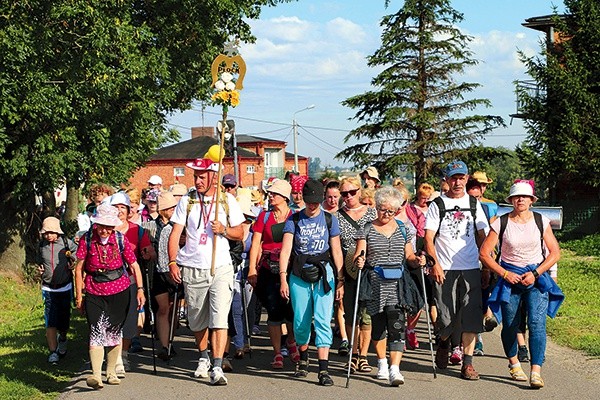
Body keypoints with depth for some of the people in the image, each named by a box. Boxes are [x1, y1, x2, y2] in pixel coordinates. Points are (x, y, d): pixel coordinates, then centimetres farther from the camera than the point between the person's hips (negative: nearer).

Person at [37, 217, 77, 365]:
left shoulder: (67, 243, -5)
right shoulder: (42, 245, 3)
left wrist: (73, 264, -8)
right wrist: (39, 270, 0)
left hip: (65, 287, -1)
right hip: (48, 288, 1)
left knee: (64, 319, 9)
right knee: (50, 321, -9)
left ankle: (62, 339, 40)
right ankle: (53, 351, -6)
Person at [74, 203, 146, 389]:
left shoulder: (121, 239, -2)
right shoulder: (87, 240, -5)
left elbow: (134, 265, 3)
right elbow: (79, 268, 0)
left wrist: (140, 289, -5)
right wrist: (79, 296, 0)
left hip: (119, 291, 2)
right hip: (94, 293, -2)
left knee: (115, 332, 9)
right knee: (97, 332, -13)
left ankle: (111, 373, 23)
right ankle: (96, 375, -20)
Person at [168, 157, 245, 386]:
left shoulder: (227, 201, 4)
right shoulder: (187, 201, 5)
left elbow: (240, 233, 8)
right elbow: (175, 234, 2)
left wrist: (224, 229, -12)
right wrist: (172, 262, -9)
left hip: (221, 268, -2)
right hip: (192, 270, 2)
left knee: (219, 319, -12)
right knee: (197, 320, 13)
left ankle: (217, 368, -14)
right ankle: (203, 359, 36)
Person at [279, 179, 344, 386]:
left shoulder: (329, 220, 5)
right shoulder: (294, 220, 3)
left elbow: (336, 252, 6)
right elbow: (286, 250, -3)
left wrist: (340, 280, 2)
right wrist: (283, 278, -11)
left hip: (323, 275, -1)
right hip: (299, 276, 1)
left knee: (323, 321, -11)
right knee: (300, 322, 6)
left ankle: (324, 369, -13)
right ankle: (303, 359, 32)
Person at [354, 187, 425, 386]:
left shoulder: (403, 230, 11)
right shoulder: (367, 230, 4)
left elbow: (409, 257, 15)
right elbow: (359, 256, -3)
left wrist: (417, 261, -6)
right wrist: (359, 261, -26)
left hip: (398, 285, 0)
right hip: (375, 285, 0)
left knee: (397, 325, -12)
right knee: (378, 324, 10)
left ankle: (394, 369, -17)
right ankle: (382, 363, 29)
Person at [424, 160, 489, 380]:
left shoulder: (474, 203, 11)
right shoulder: (437, 204, 3)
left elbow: (481, 235, 15)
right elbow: (428, 238, -1)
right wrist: (435, 264, -12)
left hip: (471, 268, 2)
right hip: (444, 269, -2)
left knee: (470, 316, -5)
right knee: (446, 317, 0)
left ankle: (467, 363, 1)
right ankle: (443, 343, 32)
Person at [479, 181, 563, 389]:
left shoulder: (541, 221, 0)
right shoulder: (501, 223, -3)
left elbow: (555, 252, 3)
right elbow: (484, 253, -2)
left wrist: (536, 274, -8)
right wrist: (504, 274, -9)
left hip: (536, 278, 0)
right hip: (510, 278, 0)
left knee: (537, 323, -15)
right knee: (510, 325, 7)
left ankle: (536, 372, -16)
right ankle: (513, 363, 34)